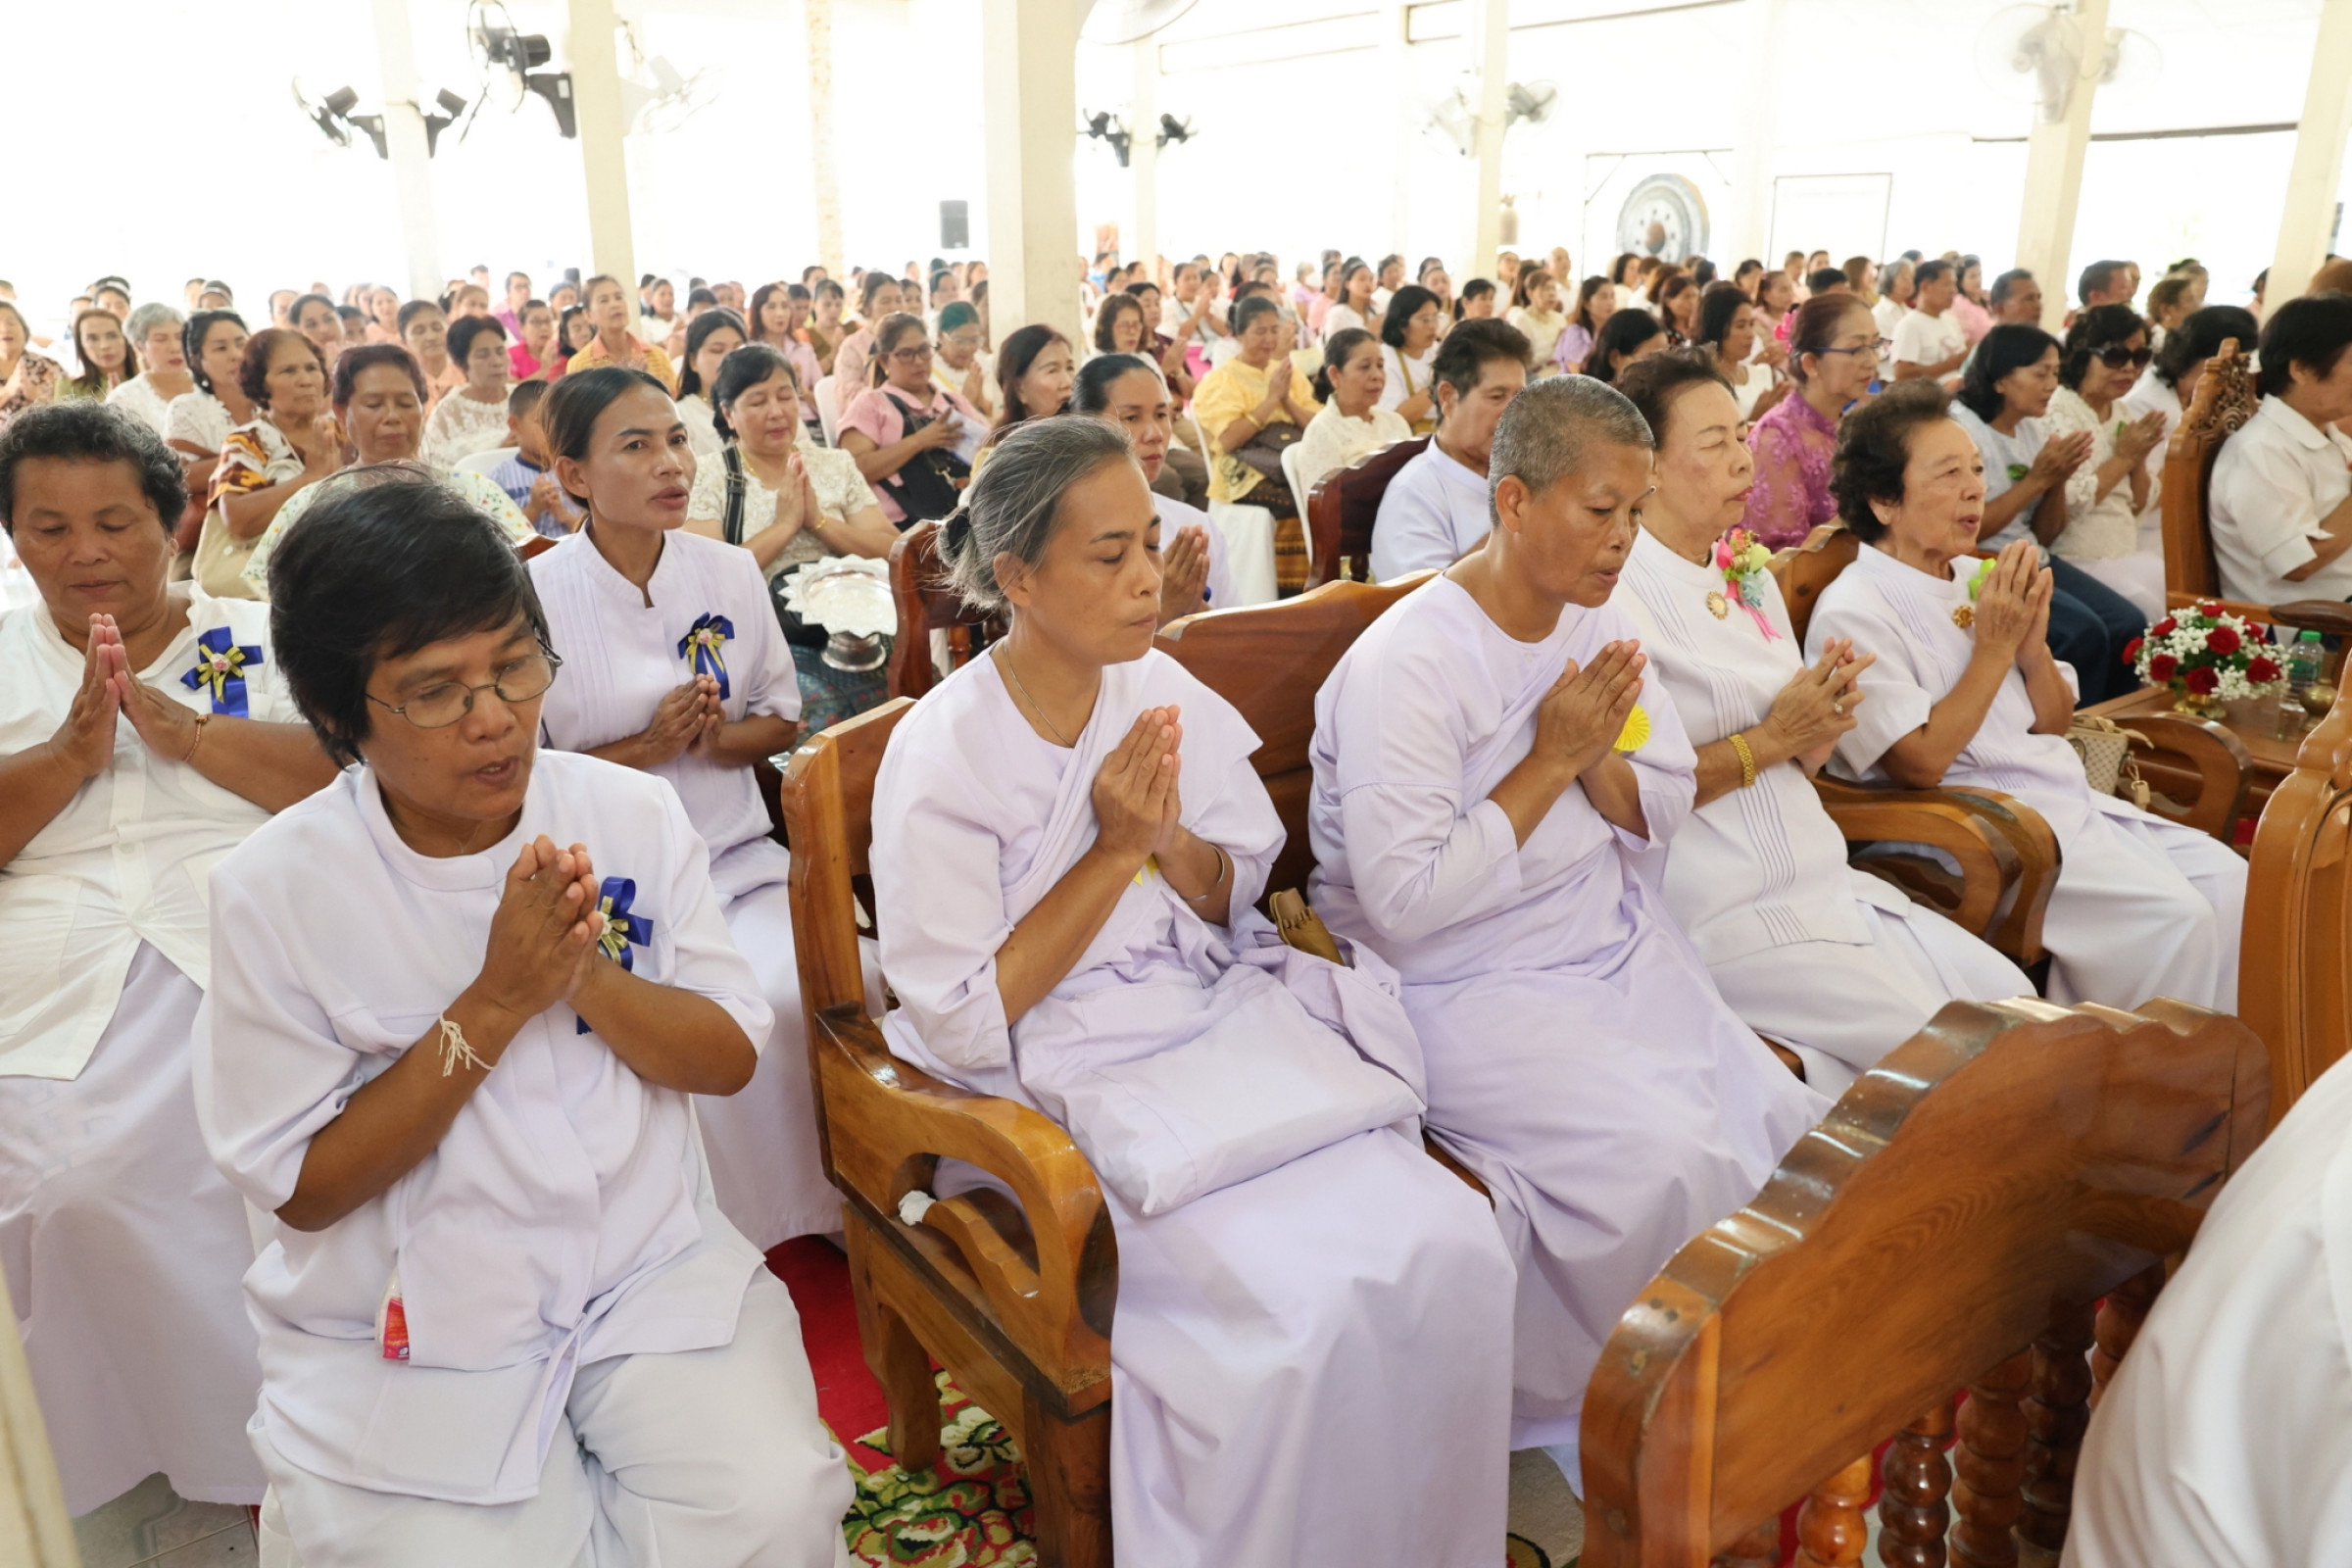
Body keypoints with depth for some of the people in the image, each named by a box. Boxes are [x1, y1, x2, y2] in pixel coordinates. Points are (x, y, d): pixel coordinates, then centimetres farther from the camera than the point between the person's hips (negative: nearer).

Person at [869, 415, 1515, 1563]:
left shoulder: (1165, 693, 3)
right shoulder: (944, 755, -12)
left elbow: (1233, 908, 12)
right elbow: (961, 1026, -12)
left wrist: (1174, 841, -11)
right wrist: (1113, 852, -16)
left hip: (1226, 1027, 5)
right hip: (1064, 1080, -5)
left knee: (1453, 1249, -15)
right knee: (1307, 1310, -24)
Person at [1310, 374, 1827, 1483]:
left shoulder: (1595, 624, 7)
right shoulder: (1408, 664, -19)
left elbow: (1664, 812, 10)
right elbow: (1405, 903, -24)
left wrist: (1597, 760, -13)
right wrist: (1549, 761, -19)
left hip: (1614, 950, 8)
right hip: (1463, 988, -8)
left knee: (1782, 1121, -7)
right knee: (1666, 1154, -23)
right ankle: (1582, 1404, 5)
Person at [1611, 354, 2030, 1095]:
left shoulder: (1751, 577, 14)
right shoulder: (1621, 594, -13)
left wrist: (1819, 730, -4)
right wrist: (1767, 740, -14)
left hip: (1824, 880, 8)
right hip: (1726, 912, -8)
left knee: (2015, 998, -1)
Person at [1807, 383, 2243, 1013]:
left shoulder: (1974, 578, 13)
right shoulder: (1852, 613, -12)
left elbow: (2054, 723, 14)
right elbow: (1921, 763, -18)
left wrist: (2033, 644, -6)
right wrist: (1995, 647, -14)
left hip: (2066, 796, 8)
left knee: (2228, 879, -5)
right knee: (2173, 914, -20)